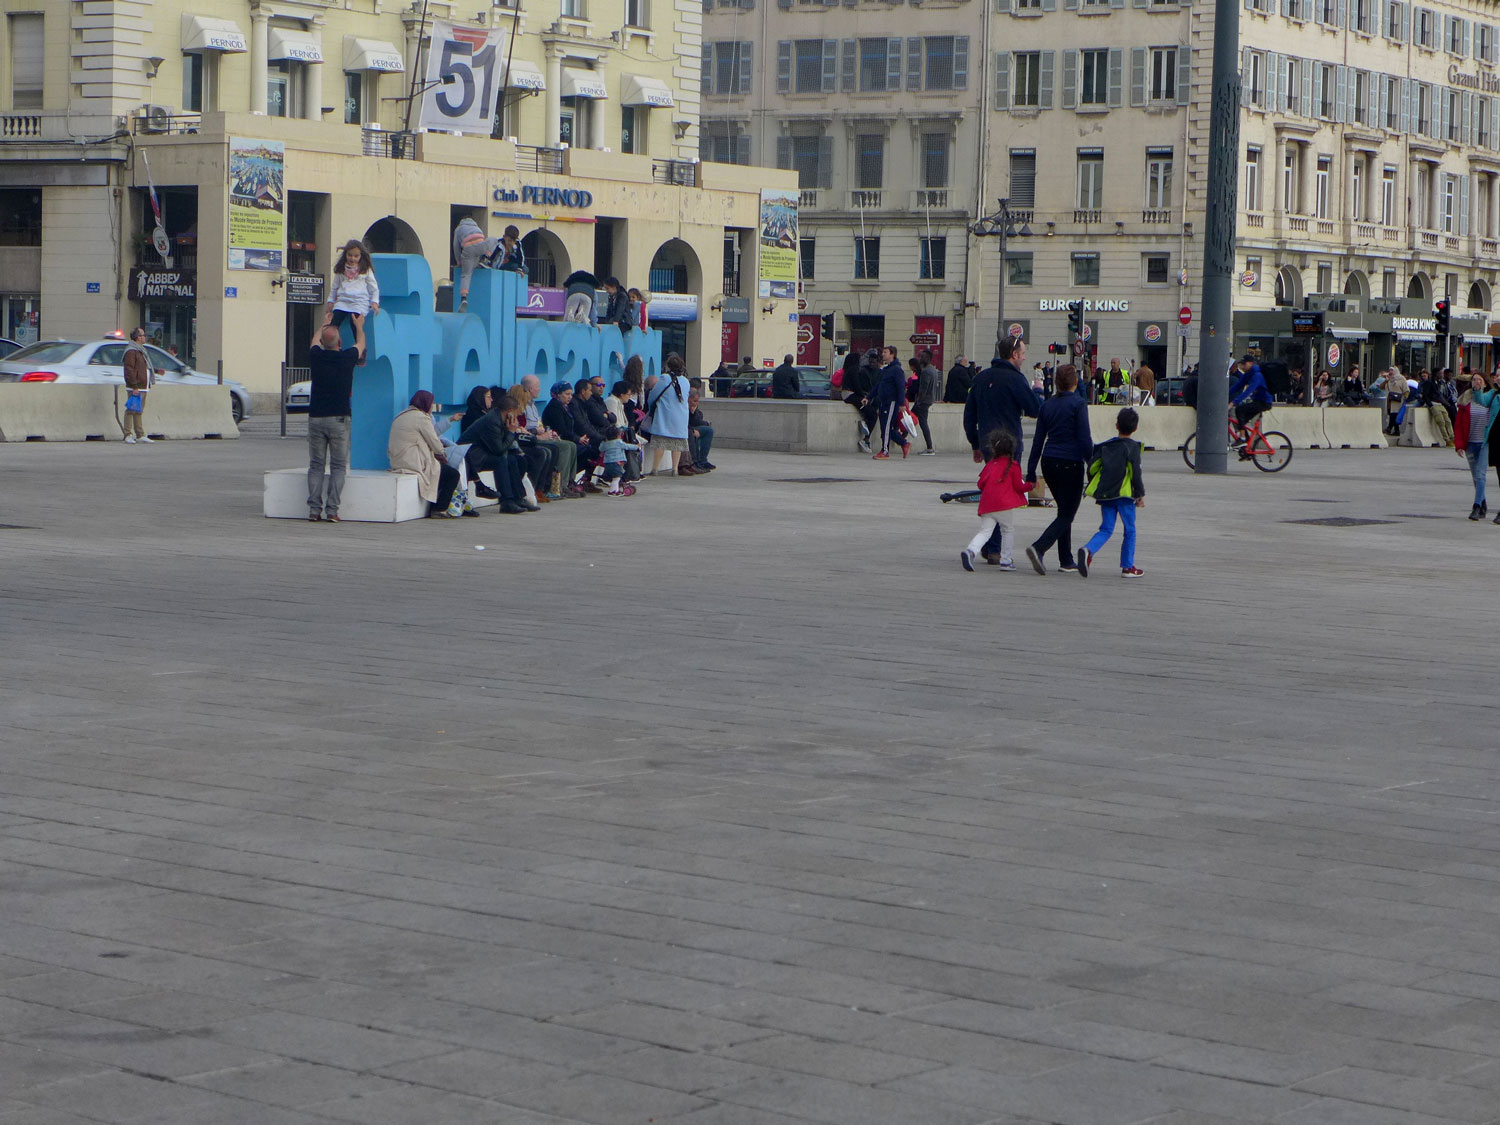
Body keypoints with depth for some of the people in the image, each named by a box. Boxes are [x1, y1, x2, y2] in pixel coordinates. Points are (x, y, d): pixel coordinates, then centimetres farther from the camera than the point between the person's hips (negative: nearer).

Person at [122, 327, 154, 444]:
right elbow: (129, 370, -19)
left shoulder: (141, 351, 20)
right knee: (131, 411, -8)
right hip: (135, 388, -10)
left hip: (143, 387, 10)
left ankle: (140, 435, 19)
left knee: (139, 411, 14)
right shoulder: (131, 351, -13)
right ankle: (128, 436, -7)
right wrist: (134, 386, -22)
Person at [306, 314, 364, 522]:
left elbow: (315, 339, 24)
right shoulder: (347, 358, -5)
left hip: (315, 418, 2)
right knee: (338, 466, 2)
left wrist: (325, 323, 43)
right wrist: (359, 325, 37)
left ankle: (314, 509, 0)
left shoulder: (315, 356, -1)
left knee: (316, 466, 7)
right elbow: (360, 344, 18)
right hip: (339, 419, -2)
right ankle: (332, 510, -6)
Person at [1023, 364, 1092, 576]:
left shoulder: (1047, 405, 7)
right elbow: (1085, 440, -12)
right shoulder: (1078, 404, -10)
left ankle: (1066, 560, 17)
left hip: (1049, 463, 6)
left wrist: (1031, 472, 12)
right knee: (1067, 514, -2)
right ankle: (1039, 548, -23)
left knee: (1064, 511, 18)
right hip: (1070, 463, -6)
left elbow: (1038, 440, 9)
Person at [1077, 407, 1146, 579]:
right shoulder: (1132, 447, -5)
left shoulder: (1106, 445, 9)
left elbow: (1092, 467, 8)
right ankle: (1128, 567, 11)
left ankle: (1088, 550, -20)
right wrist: (1141, 495, -1)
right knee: (1130, 531, 9)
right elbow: (1135, 473, -10)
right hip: (1124, 494, -4)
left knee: (1106, 530, 8)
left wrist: (1097, 487, 21)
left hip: (1105, 494, 4)